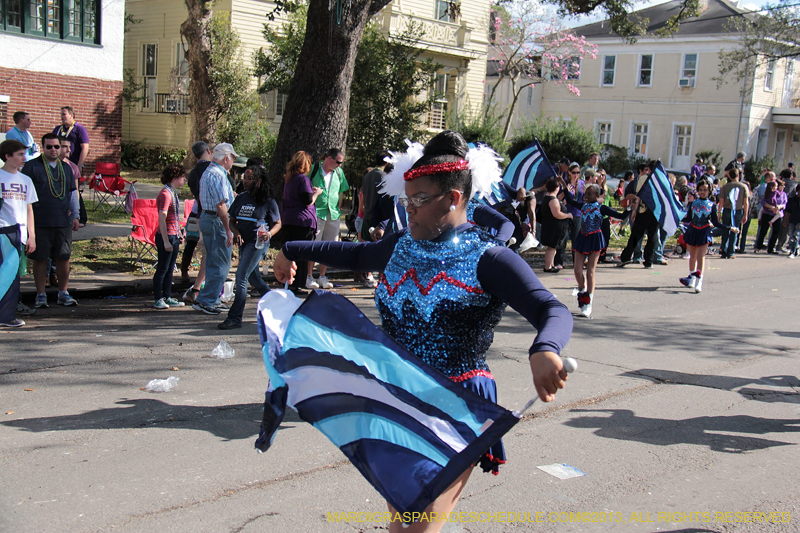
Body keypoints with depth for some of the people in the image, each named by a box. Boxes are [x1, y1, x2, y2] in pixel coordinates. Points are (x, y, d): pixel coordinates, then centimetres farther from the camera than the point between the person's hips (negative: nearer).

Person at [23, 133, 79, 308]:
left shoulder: (66, 168, 15)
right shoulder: (32, 166, 1)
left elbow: (72, 193, 21)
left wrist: (75, 215, 16)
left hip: (63, 221, 4)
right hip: (40, 222, -3)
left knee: (64, 257, 5)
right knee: (40, 258, 1)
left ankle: (63, 293, 17)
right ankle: (41, 294, 11)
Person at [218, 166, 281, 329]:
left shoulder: (268, 202, -6)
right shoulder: (240, 199, 8)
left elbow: (278, 223, 2)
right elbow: (232, 221, 12)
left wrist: (269, 233, -18)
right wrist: (236, 233, -8)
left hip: (258, 243, -7)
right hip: (243, 242, 7)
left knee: (241, 276, -14)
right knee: (253, 278, 17)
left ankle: (235, 318, -11)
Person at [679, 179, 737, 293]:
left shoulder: (711, 205, 5)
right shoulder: (693, 203, 6)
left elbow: (716, 222, 6)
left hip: (704, 232, -1)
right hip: (692, 231, 1)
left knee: (701, 256, -4)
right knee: (692, 256, 5)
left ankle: (699, 282, -6)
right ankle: (691, 278, 15)